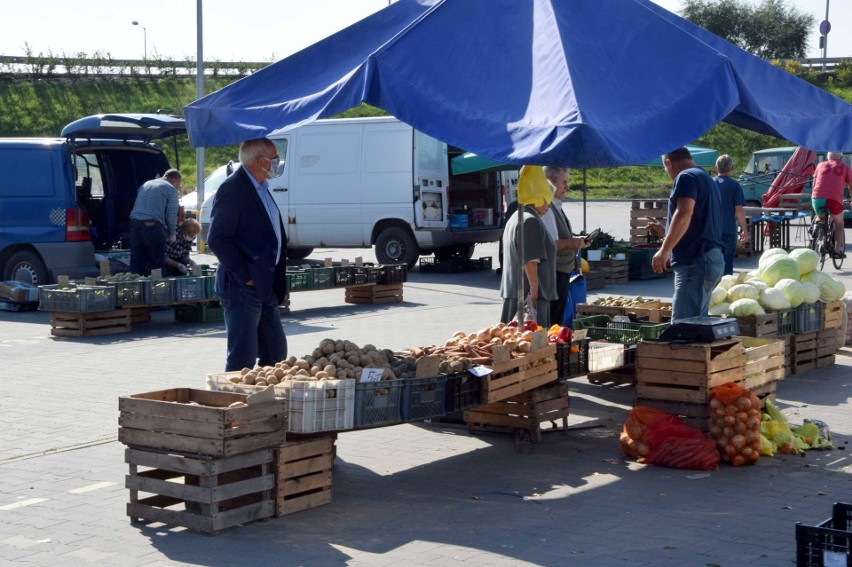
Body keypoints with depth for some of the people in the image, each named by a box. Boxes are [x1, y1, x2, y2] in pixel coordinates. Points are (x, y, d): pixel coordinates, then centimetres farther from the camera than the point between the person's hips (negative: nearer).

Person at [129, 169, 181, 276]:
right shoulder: (170, 189, 6)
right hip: (153, 226, -6)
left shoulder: (145, 184, 26)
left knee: (136, 263, 7)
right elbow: (171, 215, 0)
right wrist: (171, 235, 13)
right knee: (157, 263, 0)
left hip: (134, 223, 6)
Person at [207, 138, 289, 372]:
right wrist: (245, 276, -19)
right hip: (243, 288, -10)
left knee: (276, 353, 15)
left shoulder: (262, 189, 15)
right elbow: (217, 239, -19)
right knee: (243, 358, -7)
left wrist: (278, 283, 14)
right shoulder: (232, 188, -14)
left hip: (265, 288, 10)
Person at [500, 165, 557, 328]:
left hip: (513, 293, 10)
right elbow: (531, 262, -21)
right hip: (528, 296, -10)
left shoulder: (514, 219, 17)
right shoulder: (531, 221, -15)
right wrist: (535, 292, -19)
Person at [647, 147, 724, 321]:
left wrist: (665, 249, -26)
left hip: (696, 262, -10)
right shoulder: (706, 179, 25)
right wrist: (665, 233, 41)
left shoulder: (686, 177, -7)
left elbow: (684, 213, -25)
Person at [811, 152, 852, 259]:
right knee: (839, 225, 20)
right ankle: (838, 251, 15)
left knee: (820, 220, 31)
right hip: (834, 200, -2)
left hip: (817, 198, 2)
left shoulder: (821, 165, 22)